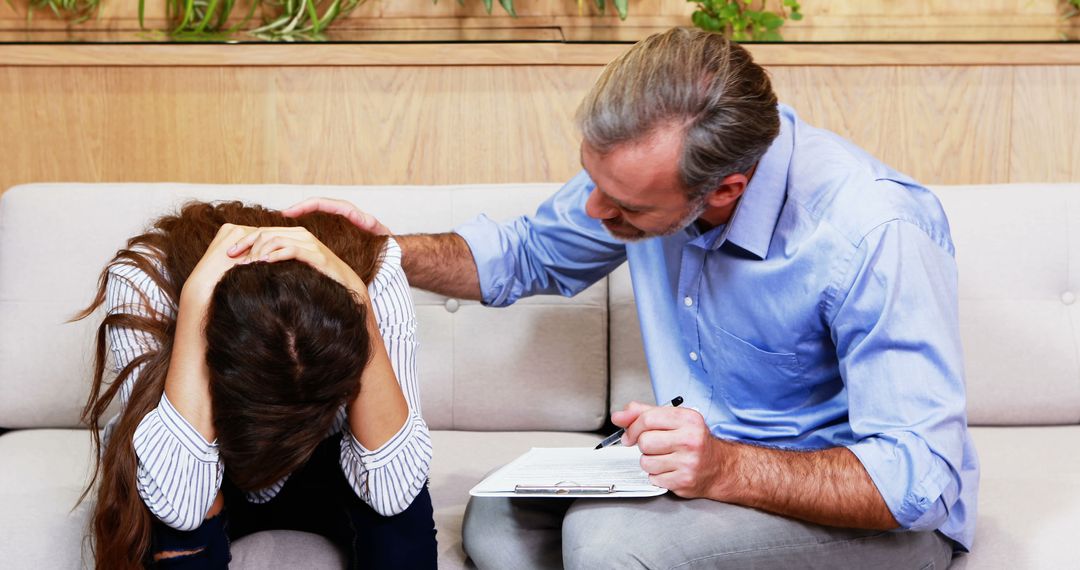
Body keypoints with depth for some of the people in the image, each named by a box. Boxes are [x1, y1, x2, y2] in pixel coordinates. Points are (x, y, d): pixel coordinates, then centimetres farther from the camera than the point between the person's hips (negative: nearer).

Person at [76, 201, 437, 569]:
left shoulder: (374, 268, -31)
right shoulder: (142, 281, -33)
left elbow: (393, 489, -35)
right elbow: (178, 502, -42)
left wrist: (357, 299, -42)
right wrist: (197, 297, -45)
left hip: (321, 475, 1)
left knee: (400, 495, -30)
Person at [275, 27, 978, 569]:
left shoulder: (874, 234, -30)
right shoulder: (644, 161, -9)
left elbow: (920, 478, -29)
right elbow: (529, 254, 10)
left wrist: (727, 468, -41)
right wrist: (389, 251, -6)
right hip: (721, 460, 7)